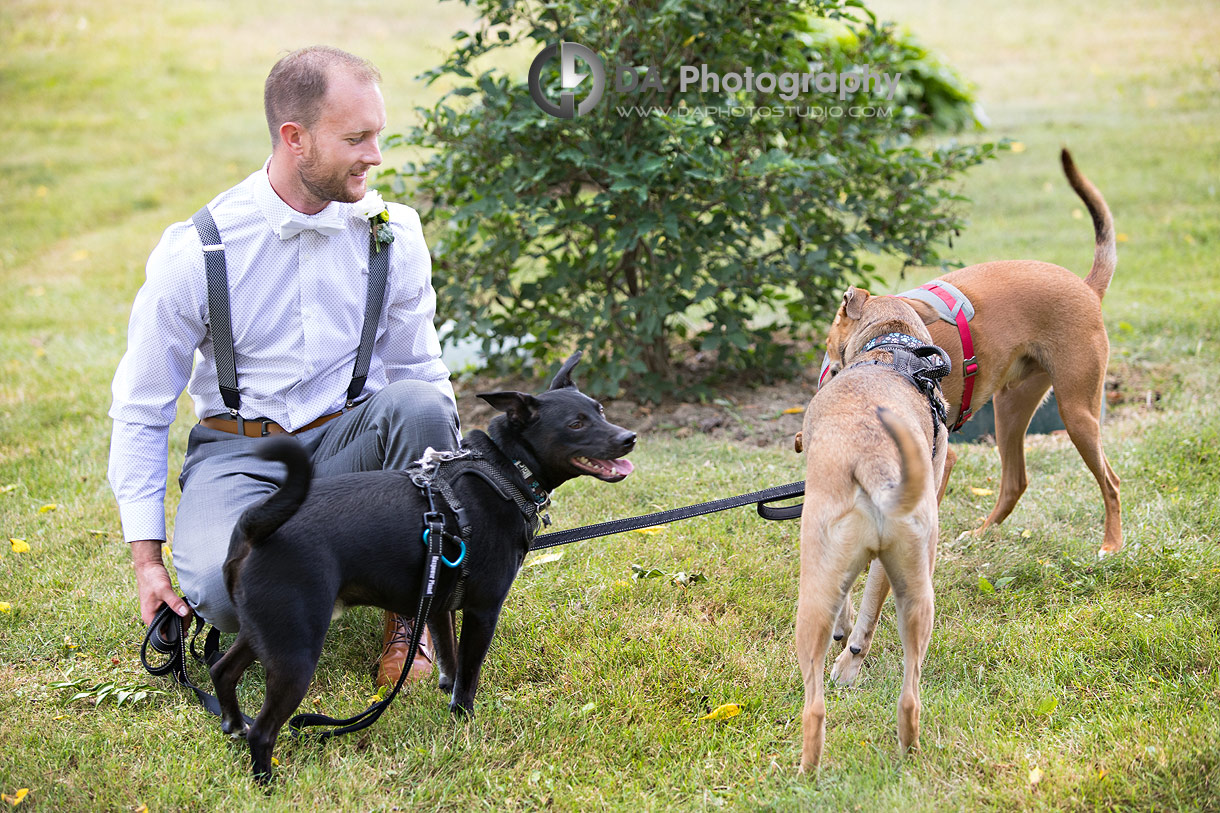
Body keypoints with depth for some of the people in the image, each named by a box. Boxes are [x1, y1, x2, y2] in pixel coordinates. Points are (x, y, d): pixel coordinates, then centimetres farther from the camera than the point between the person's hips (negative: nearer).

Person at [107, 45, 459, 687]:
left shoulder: (392, 232, -4)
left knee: (419, 404, -32)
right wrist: (146, 559, -7)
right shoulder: (195, 252, -12)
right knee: (224, 591, -33)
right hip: (238, 451, -2)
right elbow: (140, 411, -2)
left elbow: (419, 369, 8)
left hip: (348, 440, 2)